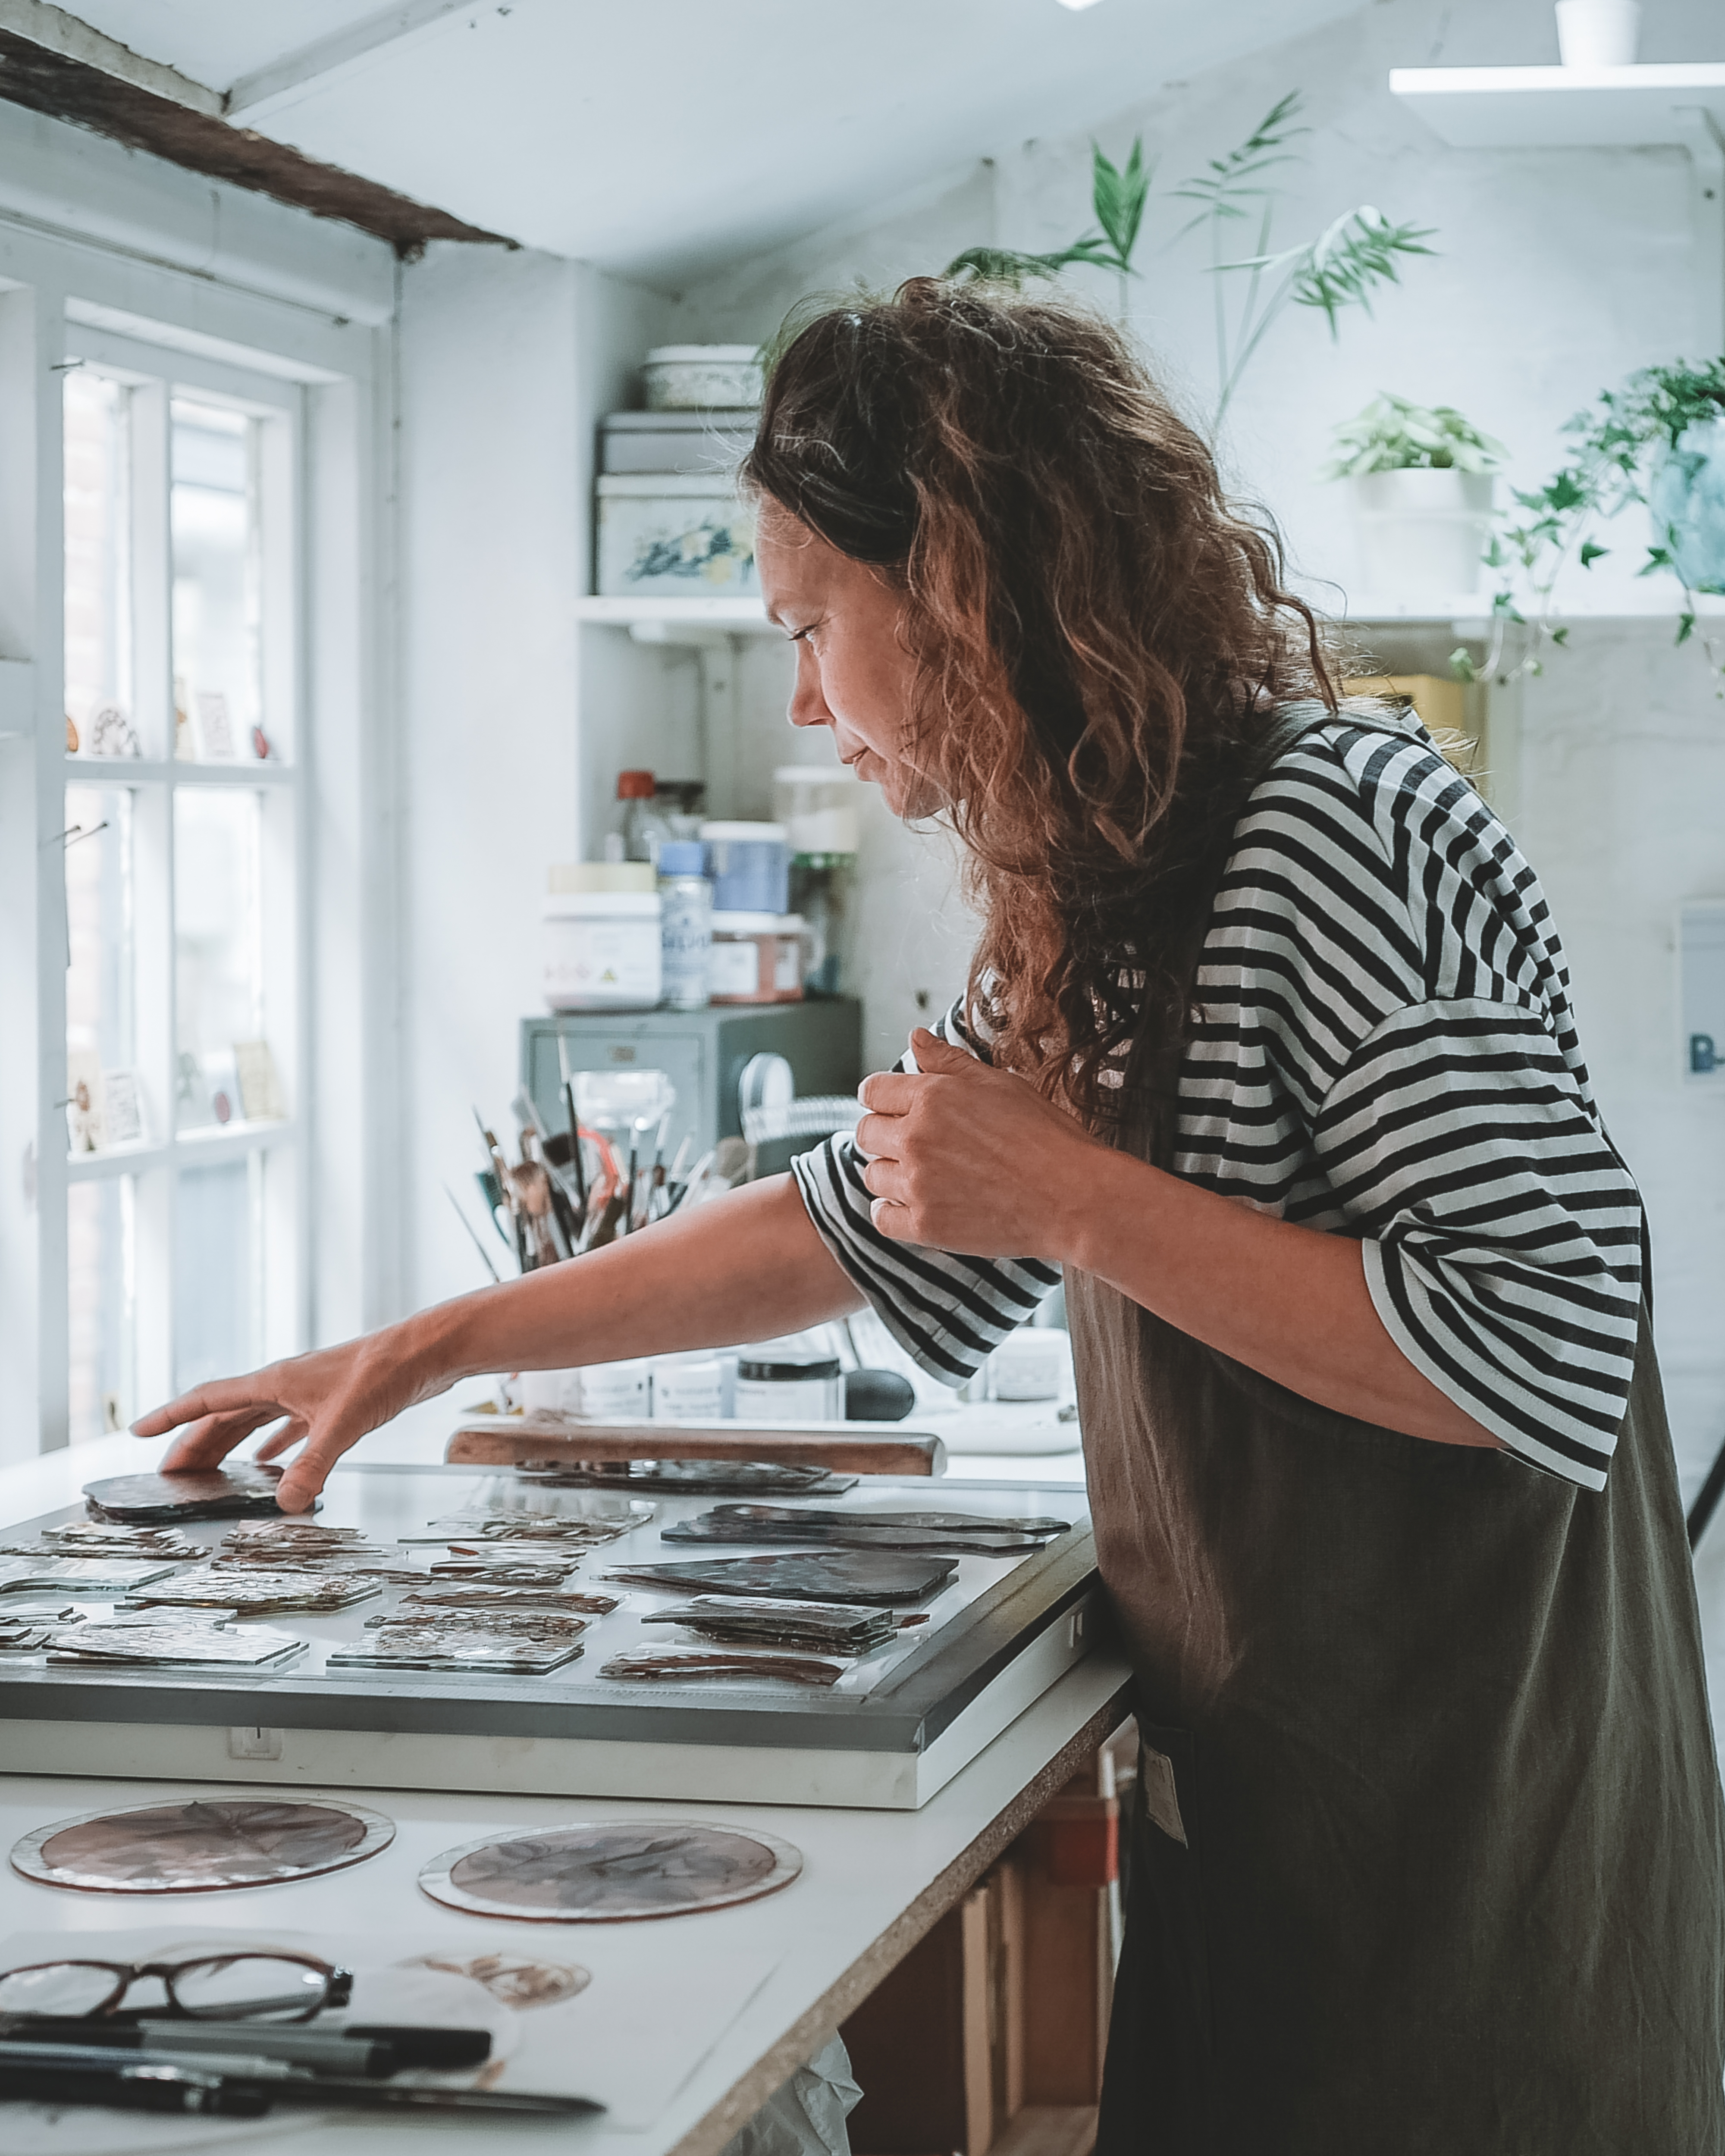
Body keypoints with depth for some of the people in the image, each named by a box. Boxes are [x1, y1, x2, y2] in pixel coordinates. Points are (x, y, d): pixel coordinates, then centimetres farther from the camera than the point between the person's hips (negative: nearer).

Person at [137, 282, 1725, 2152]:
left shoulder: (1338, 828, -19)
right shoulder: (1097, 912, 10)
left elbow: (1550, 1353, -24)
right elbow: (873, 1226, 21)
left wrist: (1077, 1201, -21)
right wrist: (429, 1350, 21)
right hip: (1257, 1822, 8)